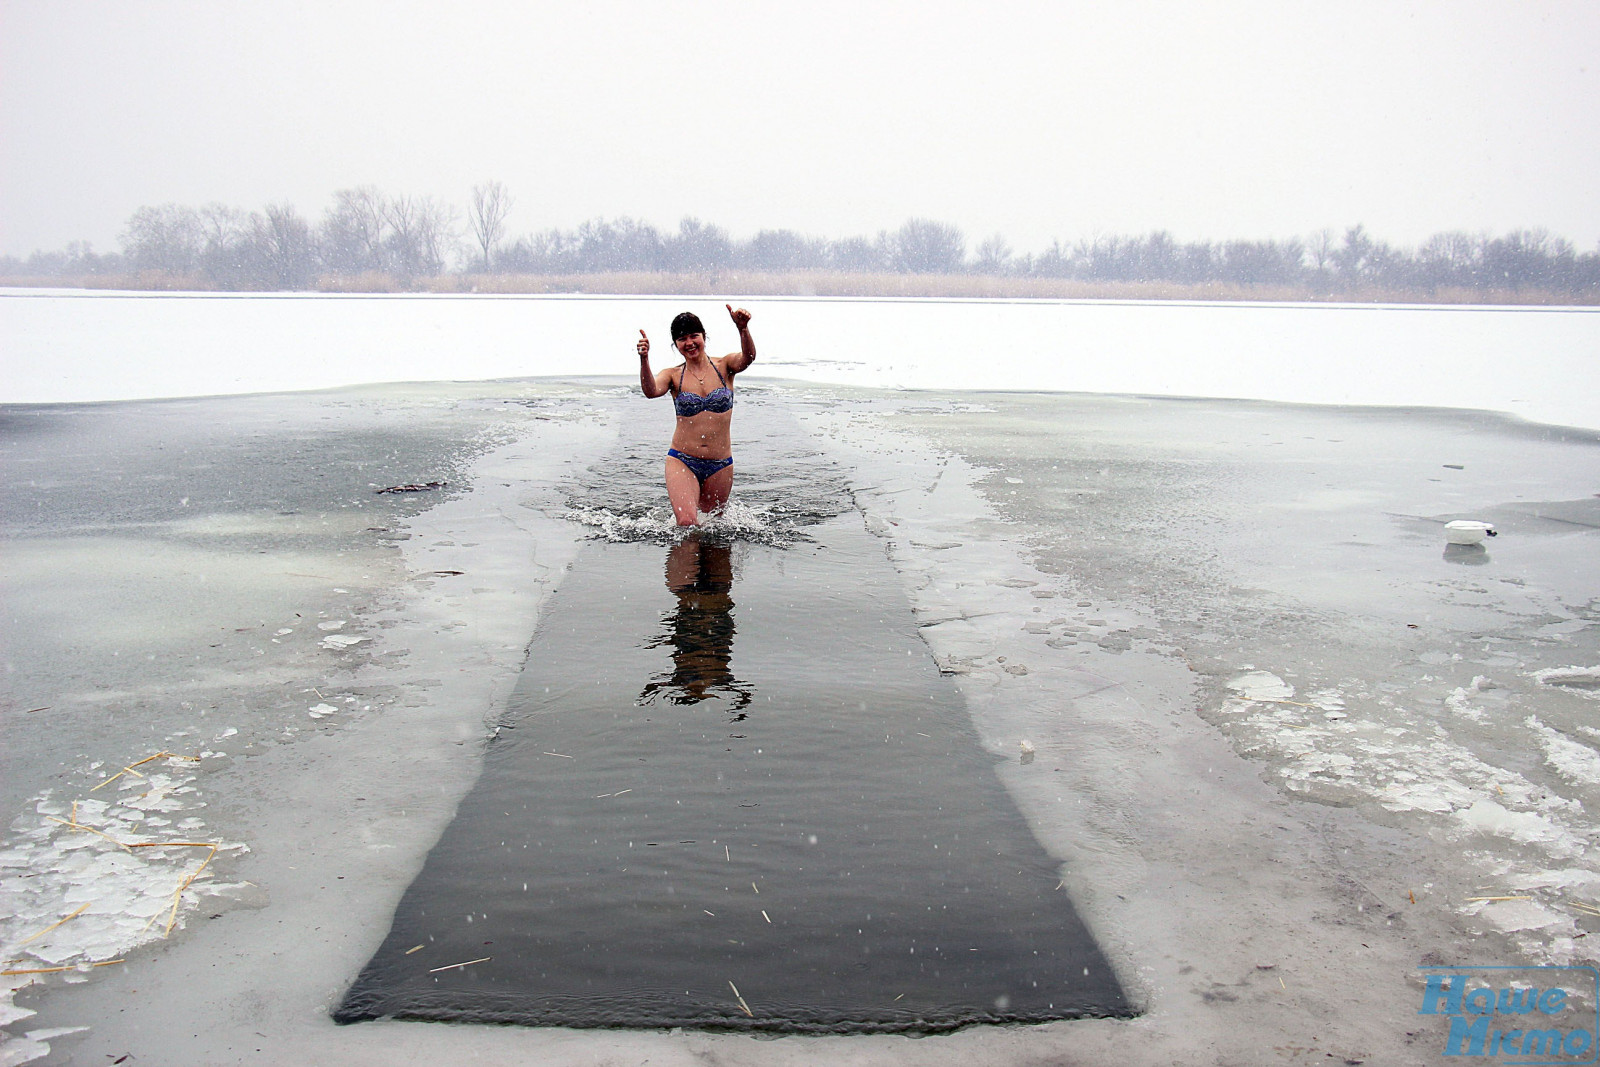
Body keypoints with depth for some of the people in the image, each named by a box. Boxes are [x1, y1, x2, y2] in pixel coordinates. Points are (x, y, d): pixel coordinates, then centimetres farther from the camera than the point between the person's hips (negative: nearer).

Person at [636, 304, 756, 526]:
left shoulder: (724, 367, 2)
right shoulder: (674, 376, 2)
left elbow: (747, 358, -19)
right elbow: (651, 391, -19)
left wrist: (743, 329, -38)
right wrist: (644, 360, -37)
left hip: (720, 465, 1)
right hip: (682, 461, -1)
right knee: (687, 523, -18)